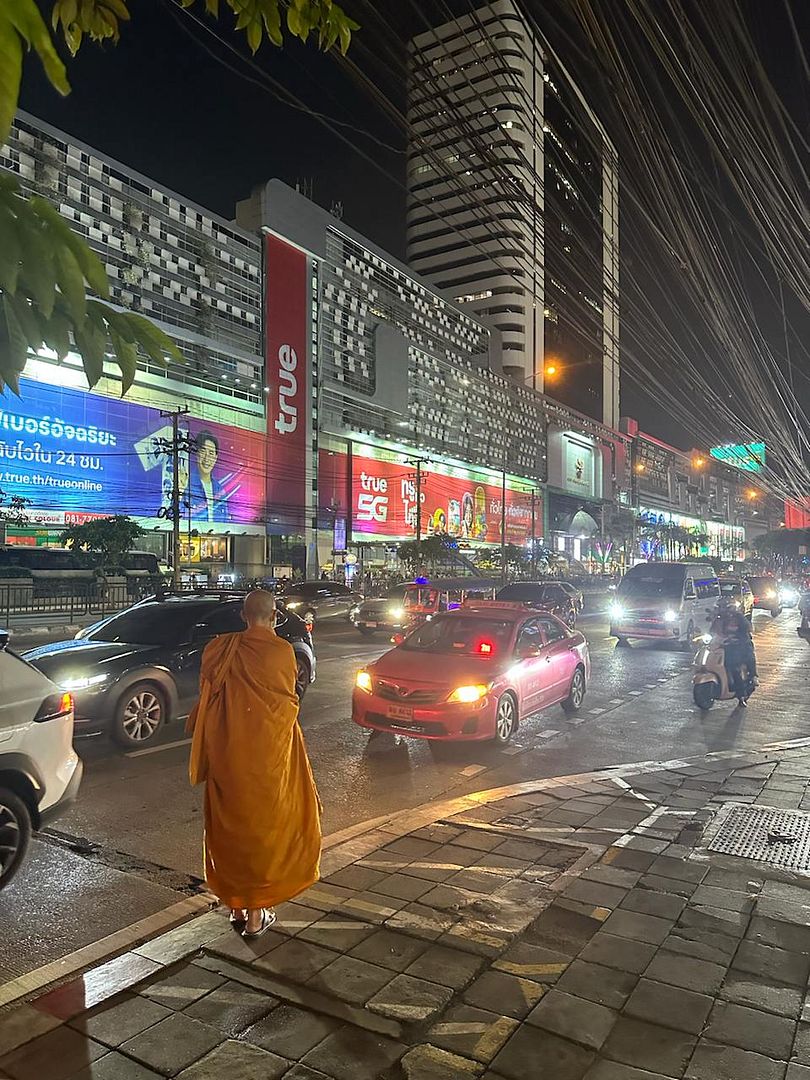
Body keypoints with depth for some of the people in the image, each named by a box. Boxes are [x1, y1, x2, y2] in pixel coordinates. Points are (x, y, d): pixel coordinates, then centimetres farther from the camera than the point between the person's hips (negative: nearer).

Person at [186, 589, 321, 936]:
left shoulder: (220, 648, -4)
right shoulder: (281, 651, -13)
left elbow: (207, 697, 3)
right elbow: (286, 701, -5)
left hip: (227, 752, 3)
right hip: (267, 751, -3)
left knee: (230, 823, 18)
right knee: (264, 823, 11)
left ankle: (236, 904, 30)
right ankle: (256, 912, 18)